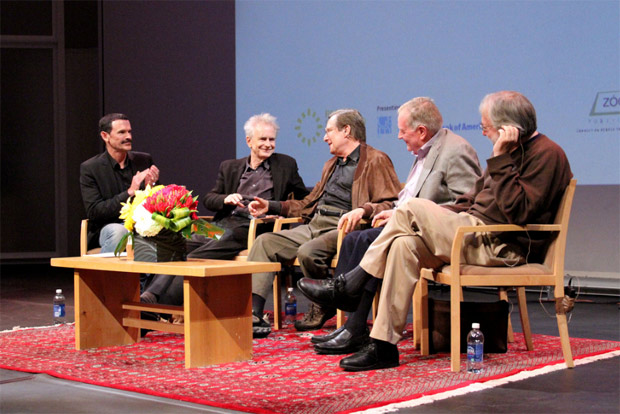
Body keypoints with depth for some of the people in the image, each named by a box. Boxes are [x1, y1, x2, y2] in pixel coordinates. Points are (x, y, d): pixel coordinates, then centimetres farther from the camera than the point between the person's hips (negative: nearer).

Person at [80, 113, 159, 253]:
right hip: (107, 227, -2)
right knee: (118, 231, -37)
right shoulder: (89, 168, -1)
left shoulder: (144, 160, 10)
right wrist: (129, 192, -18)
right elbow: (93, 212, -10)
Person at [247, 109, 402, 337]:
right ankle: (252, 314, -21)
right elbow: (309, 204, 33)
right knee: (265, 242, -10)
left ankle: (323, 308, -6)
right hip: (315, 226, 9)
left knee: (308, 253, -34)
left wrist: (363, 210, -30)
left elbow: (391, 204, -12)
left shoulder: (376, 161, 0)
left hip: (342, 228, -9)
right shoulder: (332, 164, 30)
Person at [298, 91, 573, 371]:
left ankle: (349, 285, -7)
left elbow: (518, 213, -22)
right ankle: (383, 345, -14)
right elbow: (472, 201, 20)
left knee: (412, 208, -19)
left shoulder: (547, 154, -10)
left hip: (503, 246, -9)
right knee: (405, 244, -12)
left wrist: (501, 160, -20)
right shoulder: (514, 152, 19)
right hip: (476, 235, 9)